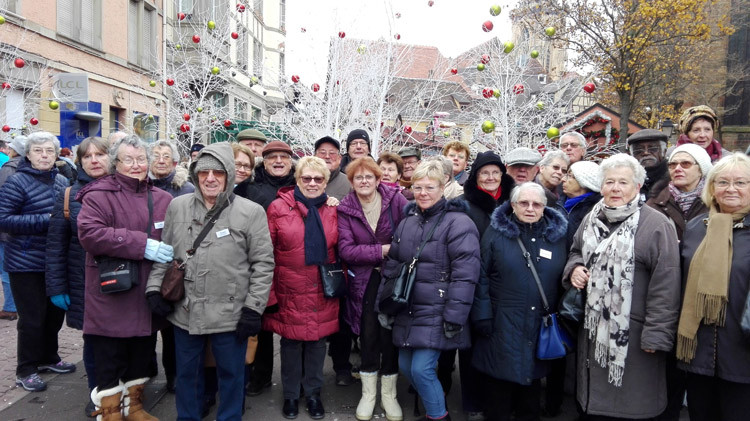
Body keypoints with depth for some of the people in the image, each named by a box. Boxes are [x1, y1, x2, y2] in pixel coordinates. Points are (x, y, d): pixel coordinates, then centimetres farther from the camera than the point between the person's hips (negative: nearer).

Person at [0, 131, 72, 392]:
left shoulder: (62, 182, 8)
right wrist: (45, 220, -22)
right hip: (27, 262, -6)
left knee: (55, 312, 15)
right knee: (32, 317, 1)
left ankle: (48, 358, 34)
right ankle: (25, 370, 17)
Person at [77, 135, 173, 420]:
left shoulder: (163, 199, 8)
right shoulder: (98, 195, -7)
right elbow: (89, 233, -21)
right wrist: (142, 244, -23)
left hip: (147, 298, 5)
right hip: (111, 296, -5)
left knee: (142, 353, 18)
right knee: (109, 357, 6)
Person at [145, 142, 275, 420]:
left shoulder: (251, 212, -9)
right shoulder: (177, 206, 4)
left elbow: (263, 263, -7)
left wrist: (254, 308, -10)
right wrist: (155, 287, 3)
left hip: (231, 314, -3)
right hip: (185, 312, 4)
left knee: (231, 374, 13)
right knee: (187, 372, 20)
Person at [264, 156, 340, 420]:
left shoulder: (332, 210, 5)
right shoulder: (279, 208, -5)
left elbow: (339, 250, 13)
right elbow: (267, 253, -4)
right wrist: (269, 293, -7)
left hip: (323, 293, 3)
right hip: (290, 292, -2)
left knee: (318, 341, 13)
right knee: (291, 342, 10)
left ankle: (313, 393, 32)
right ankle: (290, 395, 31)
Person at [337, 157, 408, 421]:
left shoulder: (396, 199, -7)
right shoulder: (345, 209, -3)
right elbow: (346, 250, -12)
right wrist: (382, 250, -19)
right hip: (365, 280, 1)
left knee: (389, 335, 6)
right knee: (368, 335, 6)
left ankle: (389, 394, 24)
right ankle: (368, 393, 25)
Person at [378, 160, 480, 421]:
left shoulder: (458, 223, -12)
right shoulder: (407, 222, 9)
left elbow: (465, 275, -17)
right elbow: (391, 267, 13)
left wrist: (454, 317, -19)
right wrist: (383, 305, 11)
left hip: (436, 313, -7)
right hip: (407, 311, 7)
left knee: (421, 369, -7)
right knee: (405, 366, 15)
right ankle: (434, 399, 40)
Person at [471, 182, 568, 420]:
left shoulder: (557, 235, 4)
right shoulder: (496, 232, -4)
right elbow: (481, 277, -4)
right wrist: (483, 317, -9)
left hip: (540, 328, 3)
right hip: (501, 327, -2)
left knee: (532, 387, 18)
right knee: (499, 392, 8)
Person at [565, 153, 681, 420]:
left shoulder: (656, 225, -13)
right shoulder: (591, 219, 8)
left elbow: (665, 287, -15)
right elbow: (575, 251, 24)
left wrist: (656, 335, -17)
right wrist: (574, 268, 1)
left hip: (633, 334, -6)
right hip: (593, 327, 6)